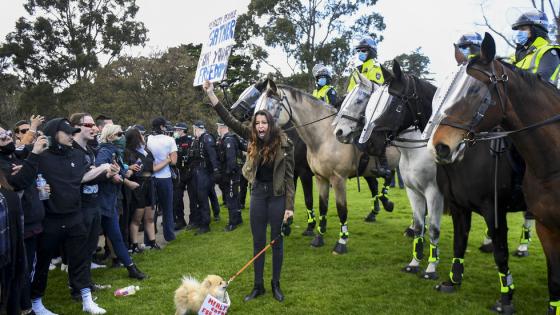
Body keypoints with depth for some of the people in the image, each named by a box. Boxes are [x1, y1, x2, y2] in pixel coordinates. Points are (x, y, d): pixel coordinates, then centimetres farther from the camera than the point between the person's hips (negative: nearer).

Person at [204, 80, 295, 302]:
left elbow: (288, 176, -9)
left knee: (276, 241, 9)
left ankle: (276, 284, 23)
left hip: (277, 195, -4)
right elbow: (230, 121, -3)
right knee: (258, 242, 11)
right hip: (257, 193, 4)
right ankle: (258, 285, 22)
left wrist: (289, 206, -13)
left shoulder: (284, 144, -11)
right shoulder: (253, 139, 0)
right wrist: (211, 94, -9)